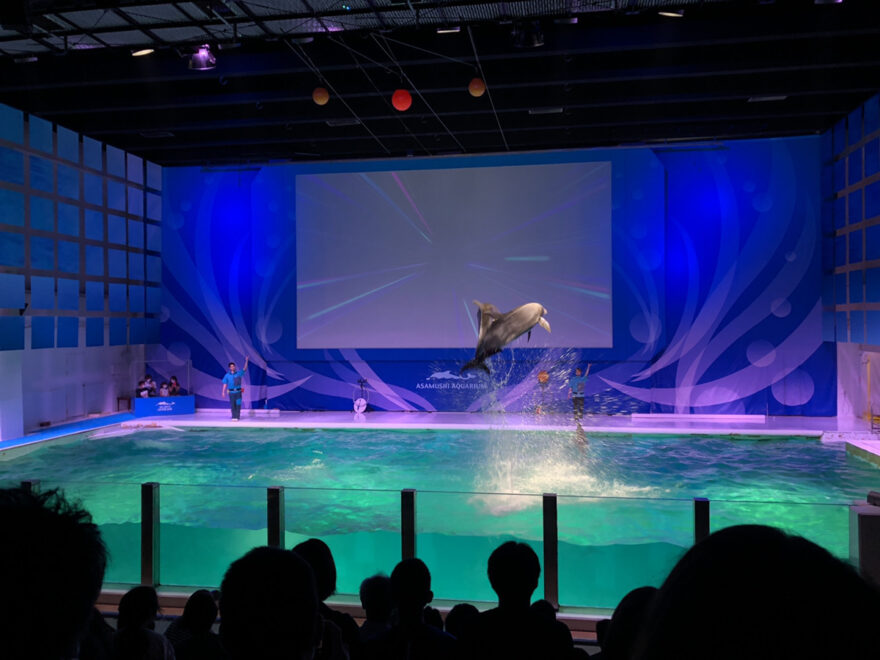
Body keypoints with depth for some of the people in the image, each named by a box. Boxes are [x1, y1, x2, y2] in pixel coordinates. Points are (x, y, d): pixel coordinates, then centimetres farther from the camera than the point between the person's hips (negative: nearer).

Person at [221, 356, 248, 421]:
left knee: (238, 404, -4)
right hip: (231, 392, 0)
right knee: (232, 405, 2)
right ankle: (234, 417, 10)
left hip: (238, 391, 0)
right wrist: (223, 392, -6)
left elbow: (245, 369, -8)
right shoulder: (227, 375, 2)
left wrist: (246, 360, -20)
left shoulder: (239, 373, 2)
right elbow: (225, 384, 1)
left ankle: (237, 417, 0)